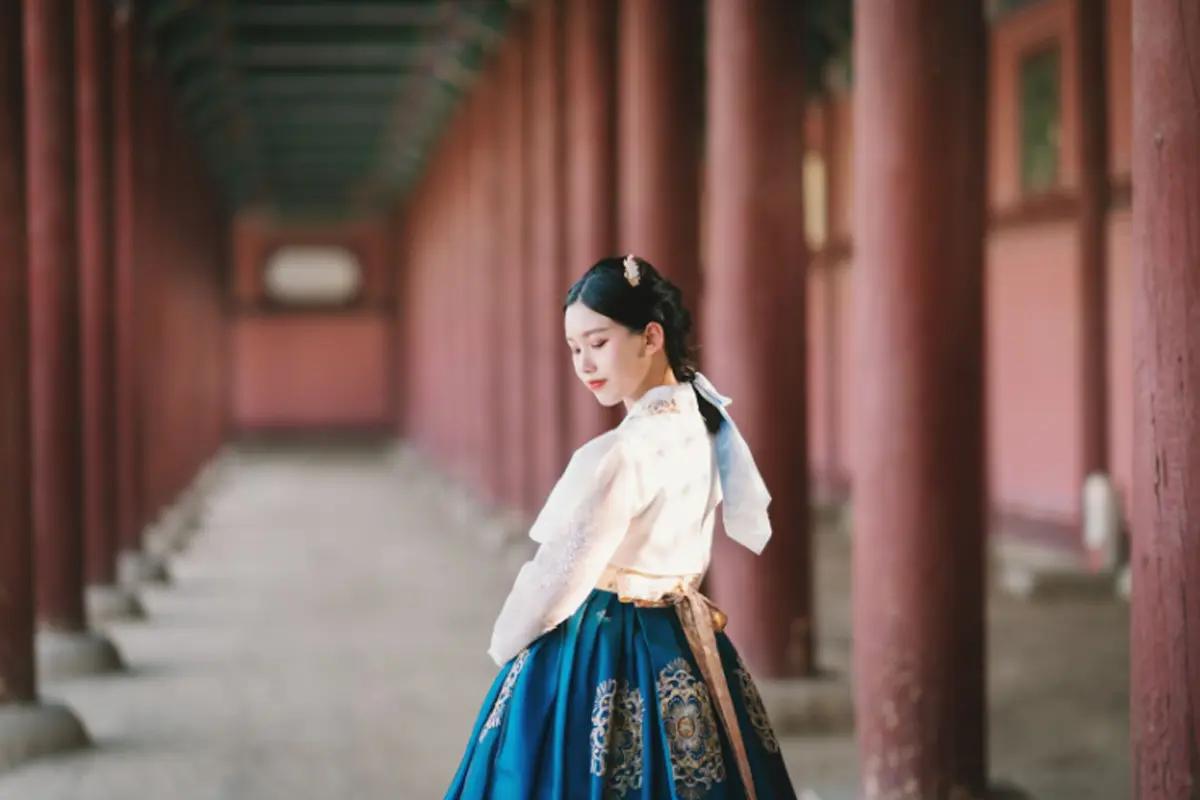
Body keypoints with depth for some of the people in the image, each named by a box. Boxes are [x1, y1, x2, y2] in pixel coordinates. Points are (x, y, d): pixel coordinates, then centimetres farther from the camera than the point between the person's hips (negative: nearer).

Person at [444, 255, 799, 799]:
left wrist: (504, 646, -1)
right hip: (680, 655, 8)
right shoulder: (702, 426, 3)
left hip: (598, 664, -8)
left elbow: (560, 575, -16)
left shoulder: (619, 456, -22)